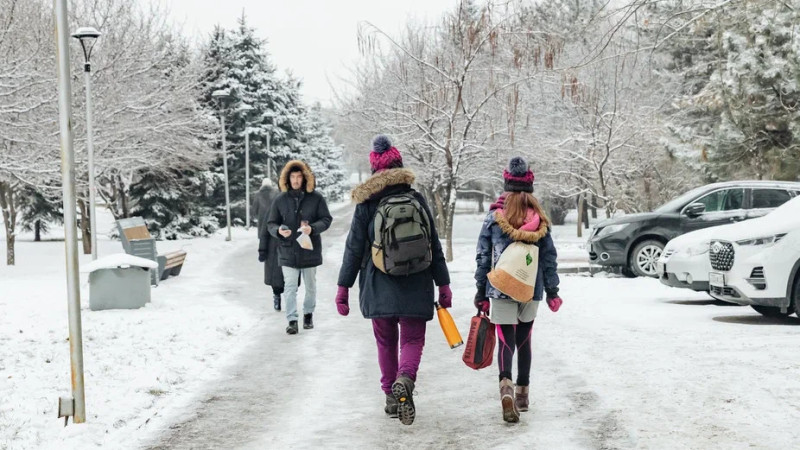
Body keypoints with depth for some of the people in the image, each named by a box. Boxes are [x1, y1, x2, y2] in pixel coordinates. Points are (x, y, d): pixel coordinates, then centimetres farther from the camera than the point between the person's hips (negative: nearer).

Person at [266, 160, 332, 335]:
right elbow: (271, 224, 6)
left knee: (310, 286, 13)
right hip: (288, 251, 0)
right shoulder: (280, 200, 0)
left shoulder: (316, 198, -3)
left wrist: (313, 228, -19)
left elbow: (326, 219, 0)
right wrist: (279, 231, -16)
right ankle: (292, 320, -1)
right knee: (290, 286, -4)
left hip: (310, 250, 0)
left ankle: (308, 314, 32)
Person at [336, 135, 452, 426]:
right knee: (412, 340, 3)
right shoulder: (417, 200, 1)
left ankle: (391, 398, 18)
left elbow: (354, 248, -2)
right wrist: (443, 284, 10)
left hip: (378, 289, 0)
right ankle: (405, 380, -25)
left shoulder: (366, 204, -3)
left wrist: (343, 287, 4)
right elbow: (434, 246, 4)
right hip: (415, 288, 0)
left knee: (385, 342, 15)